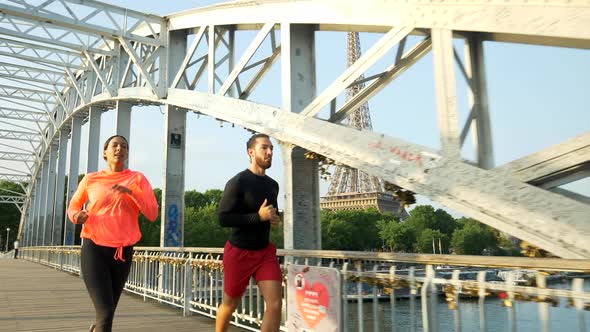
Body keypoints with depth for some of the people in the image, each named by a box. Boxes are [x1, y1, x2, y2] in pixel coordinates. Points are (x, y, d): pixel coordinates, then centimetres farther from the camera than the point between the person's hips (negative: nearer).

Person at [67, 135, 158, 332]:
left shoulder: (138, 179, 2)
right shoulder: (91, 179, 4)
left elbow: (152, 214, -5)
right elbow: (74, 205, 20)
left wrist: (132, 192, -19)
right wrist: (76, 215, -4)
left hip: (123, 252, 2)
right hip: (94, 249, -2)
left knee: (108, 311, 15)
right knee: (105, 313, -15)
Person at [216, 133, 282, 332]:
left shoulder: (273, 185, 8)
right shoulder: (237, 182, -12)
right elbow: (223, 218, -19)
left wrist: (274, 218, 2)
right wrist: (258, 216, -23)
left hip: (265, 251, 5)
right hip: (239, 252, -5)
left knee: (275, 303, -10)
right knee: (230, 304, 12)